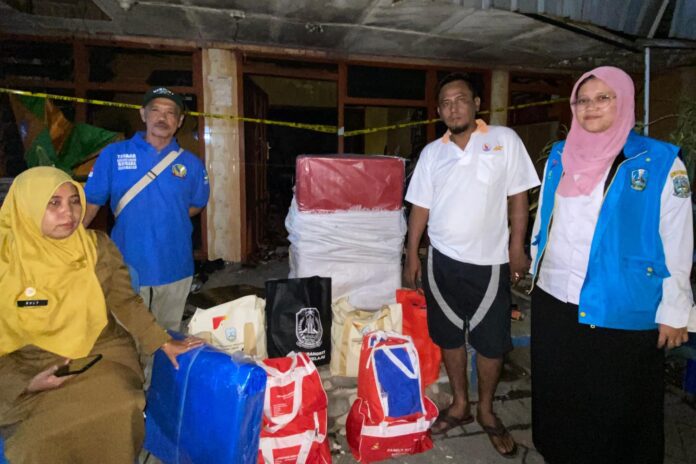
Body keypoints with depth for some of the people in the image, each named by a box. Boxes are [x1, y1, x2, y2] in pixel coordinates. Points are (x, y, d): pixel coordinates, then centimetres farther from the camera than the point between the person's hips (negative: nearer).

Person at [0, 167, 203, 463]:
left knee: (117, 417, -24)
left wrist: (164, 342, -5)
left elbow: (125, 302, 2)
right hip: (34, 366, -1)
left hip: (101, 353, 1)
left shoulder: (98, 247, -1)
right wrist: (24, 383, -15)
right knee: (44, 437, -24)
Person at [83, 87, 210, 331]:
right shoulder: (114, 154, 0)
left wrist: (169, 219, 3)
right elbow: (91, 201, 0)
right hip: (127, 267, -1)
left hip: (175, 270, 2)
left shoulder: (191, 163, 4)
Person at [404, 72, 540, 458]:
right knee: (449, 335, 13)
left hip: (489, 262, -2)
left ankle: (486, 410, 31)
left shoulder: (505, 140, -3)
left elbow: (518, 196, -2)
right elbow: (420, 207, 6)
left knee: (491, 341, 8)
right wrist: (412, 256, 4)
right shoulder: (431, 152, 4)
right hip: (443, 260, 3)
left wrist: (517, 249, -5)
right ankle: (459, 404, 33)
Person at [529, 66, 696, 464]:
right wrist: (533, 268, 16)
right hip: (552, 300, 5)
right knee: (556, 393, 18)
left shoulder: (661, 161, -6)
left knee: (615, 405, 10)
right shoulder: (559, 156, 7)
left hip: (619, 309, -4)